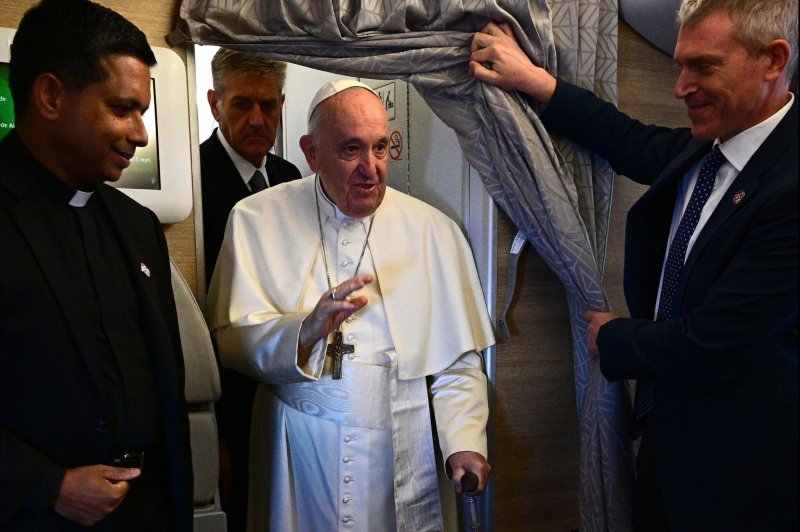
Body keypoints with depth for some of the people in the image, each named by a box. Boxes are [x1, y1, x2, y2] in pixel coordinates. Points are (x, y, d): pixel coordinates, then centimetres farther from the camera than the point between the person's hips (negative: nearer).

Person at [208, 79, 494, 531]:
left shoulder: (434, 230, 1)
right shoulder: (257, 220, -3)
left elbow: (459, 361, 1)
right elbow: (231, 340, -9)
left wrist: (465, 440, -11)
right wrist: (306, 330, -26)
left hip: (400, 454, 1)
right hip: (299, 456, -1)